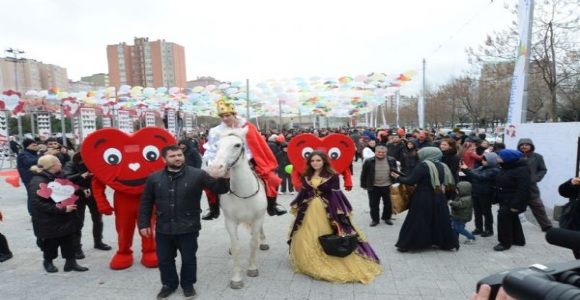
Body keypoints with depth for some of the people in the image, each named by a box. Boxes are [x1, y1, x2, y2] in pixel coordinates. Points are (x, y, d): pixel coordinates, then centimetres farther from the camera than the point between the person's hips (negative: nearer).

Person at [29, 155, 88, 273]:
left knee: (68, 239, 9)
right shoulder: (37, 182, -19)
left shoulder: (59, 176, 6)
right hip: (48, 221, -7)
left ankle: (71, 262, 20)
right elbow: (39, 204, -26)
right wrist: (62, 209, -27)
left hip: (65, 218, 7)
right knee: (51, 242, 8)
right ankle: (48, 262, 32)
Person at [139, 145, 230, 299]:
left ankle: (188, 284, 36)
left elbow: (219, 188, -11)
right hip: (163, 229, 3)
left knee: (188, 258, 12)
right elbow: (146, 203, 8)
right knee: (164, 259, 17)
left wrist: (222, 178, -32)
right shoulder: (154, 178, 0)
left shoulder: (197, 175, -10)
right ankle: (169, 284, 40)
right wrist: (144, 224, 4)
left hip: (188, 228, -2)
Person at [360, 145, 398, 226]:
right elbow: (364, 174, -4)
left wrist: (394, 182, 5)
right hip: (374, 187, -1)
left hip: (387, 186, 2)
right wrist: (364, 185, -2)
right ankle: (374, 219, 24)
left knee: (388, 204, 14)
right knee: (374, 204, 8)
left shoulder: (391, 160, -3)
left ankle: (387, 218, 34)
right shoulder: (369, 161, -10)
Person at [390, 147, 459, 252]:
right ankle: (446, 243, 24)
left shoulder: (423, 165, -15)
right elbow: (448, 184, 10)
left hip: (423, 198, -5)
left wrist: (398, 177, -2)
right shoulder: (443, 166, 4)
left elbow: (410, 181, -18)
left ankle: (406, 244, 11)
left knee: (415, 221, 3)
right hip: (439, 198, 6)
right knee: (440, 220, 17)